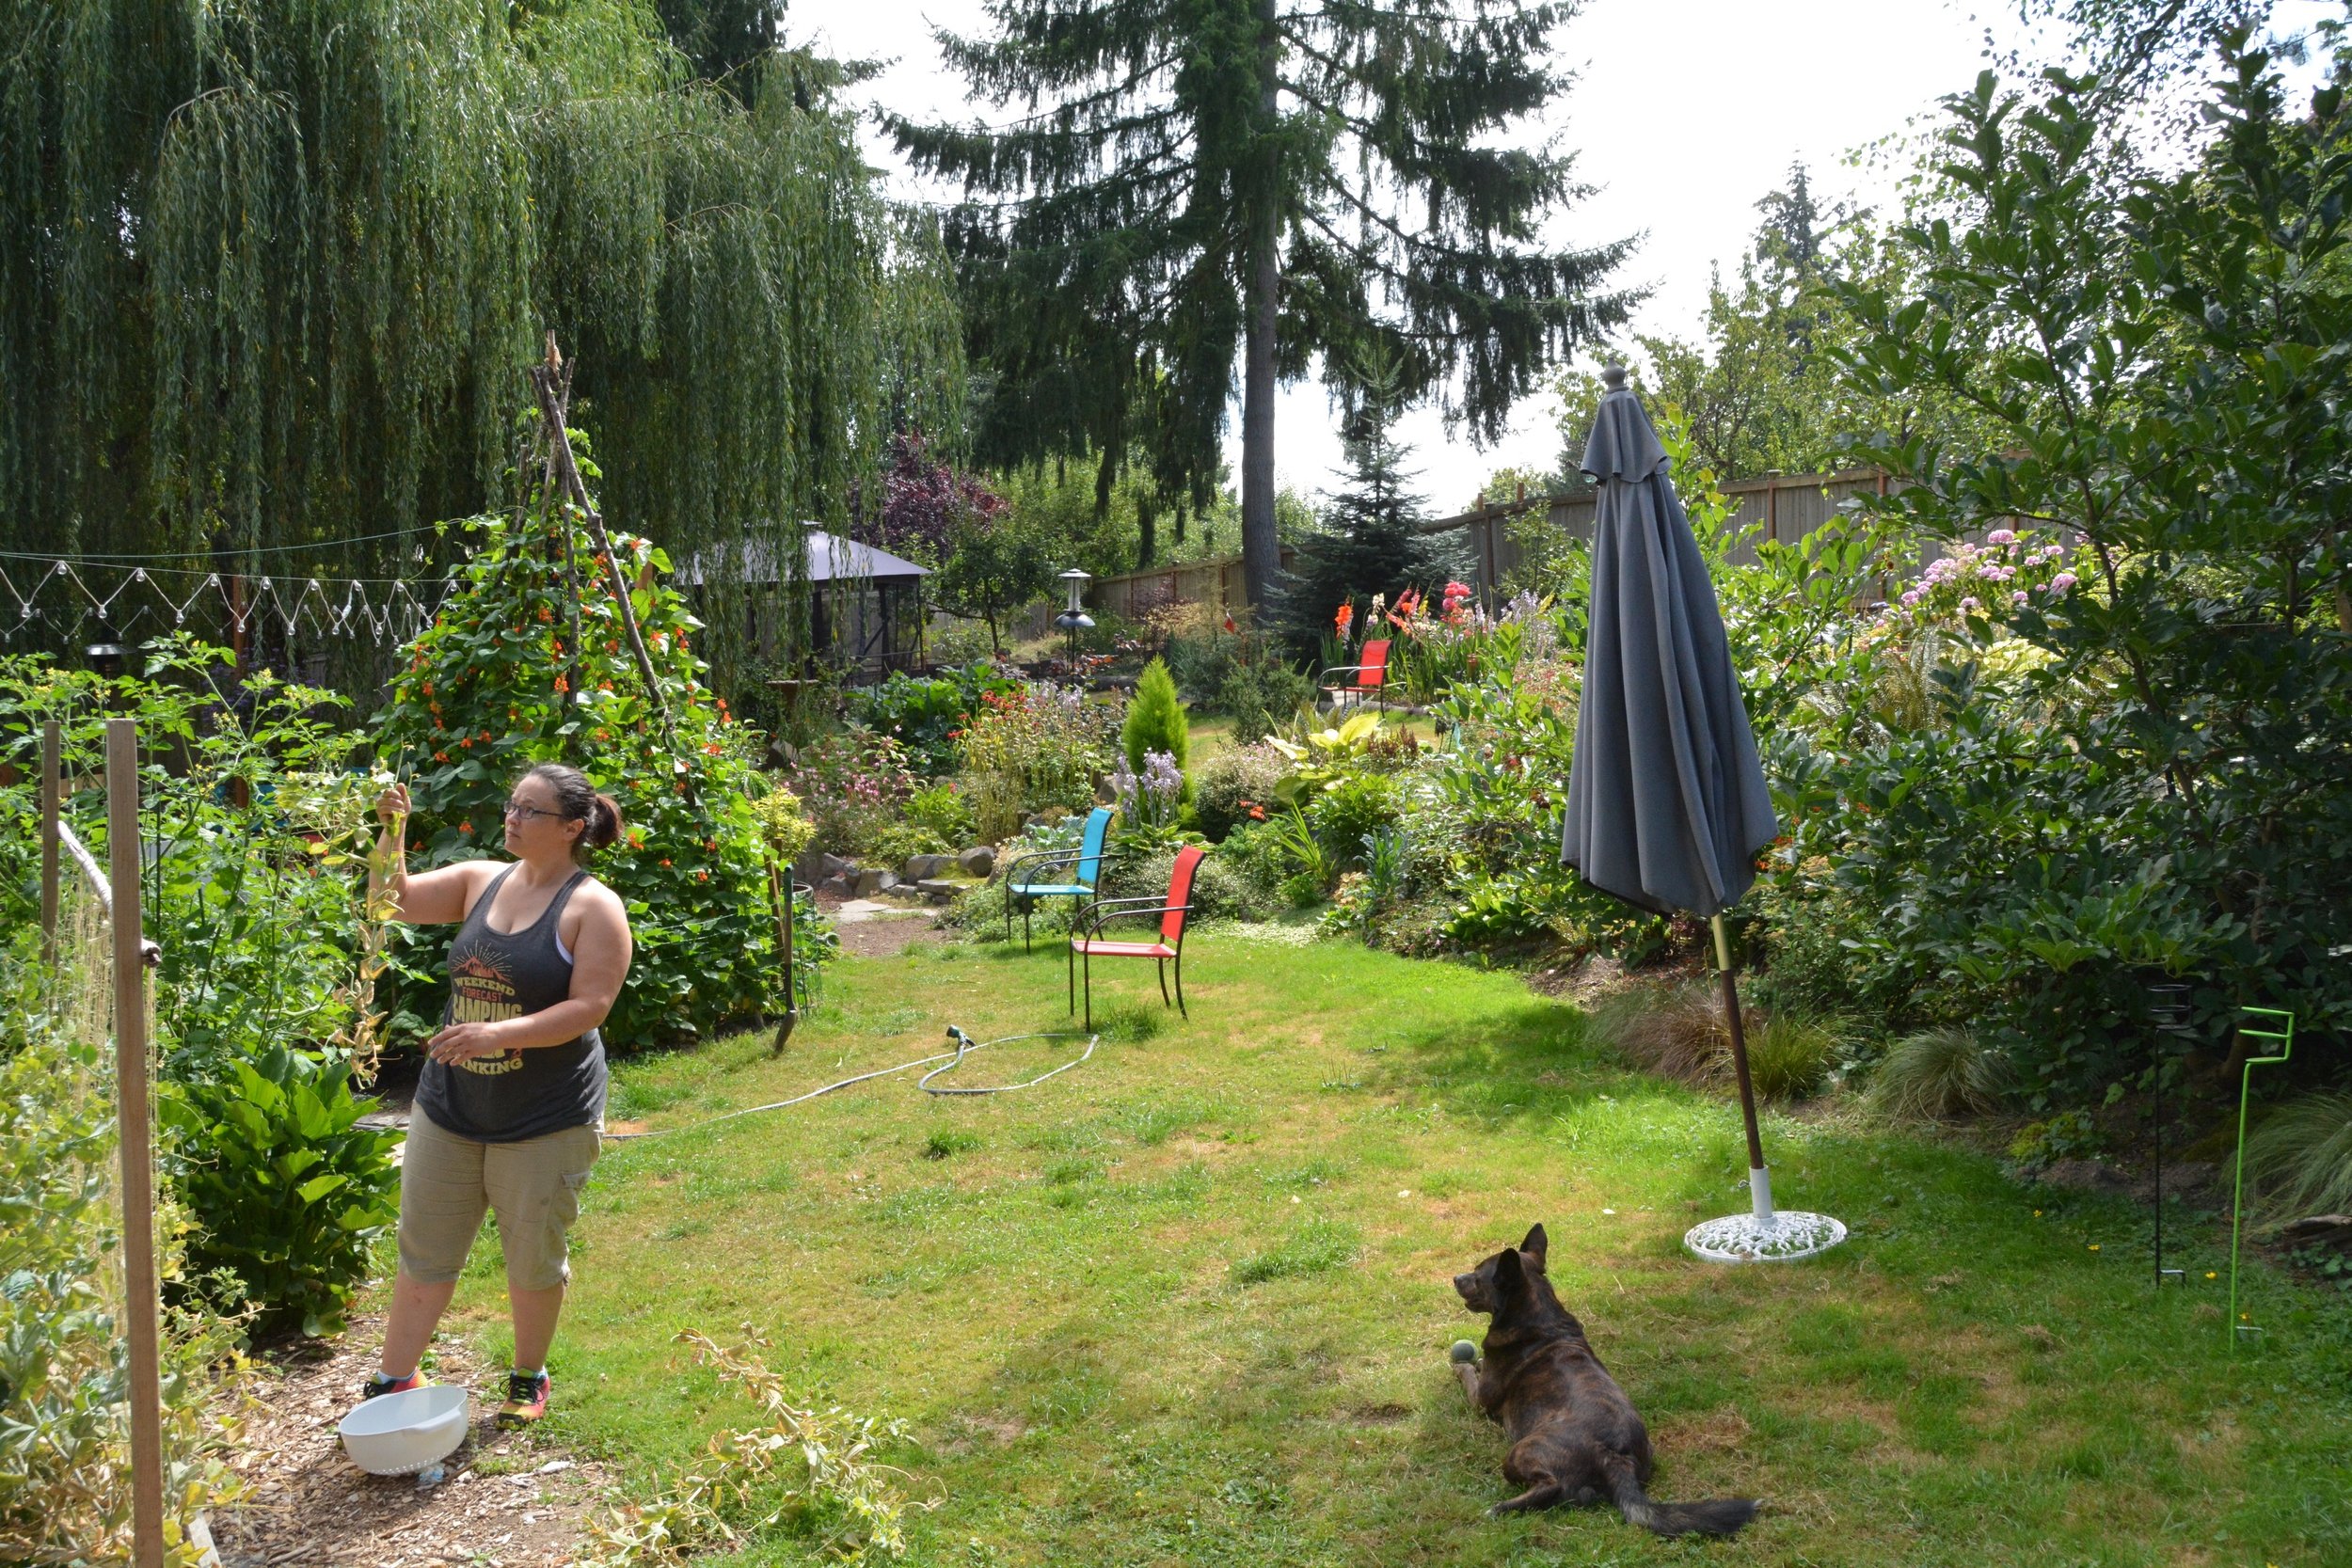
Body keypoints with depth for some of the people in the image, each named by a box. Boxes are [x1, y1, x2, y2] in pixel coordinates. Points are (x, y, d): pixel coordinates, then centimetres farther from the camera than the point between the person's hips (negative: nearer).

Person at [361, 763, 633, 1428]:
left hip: (545, 1121, -5)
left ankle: (529, 1379, 31)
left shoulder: (593, 907, -13)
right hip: (450, 1106, 5)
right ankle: (391, 1383, 26)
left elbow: (588, 1007, -20)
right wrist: (391, 831, -11)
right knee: (423, 1249, 12)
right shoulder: (480, 880, 5)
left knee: (534, 1259, 11)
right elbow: (394, 898, 5)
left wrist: (499, 1034, -29)